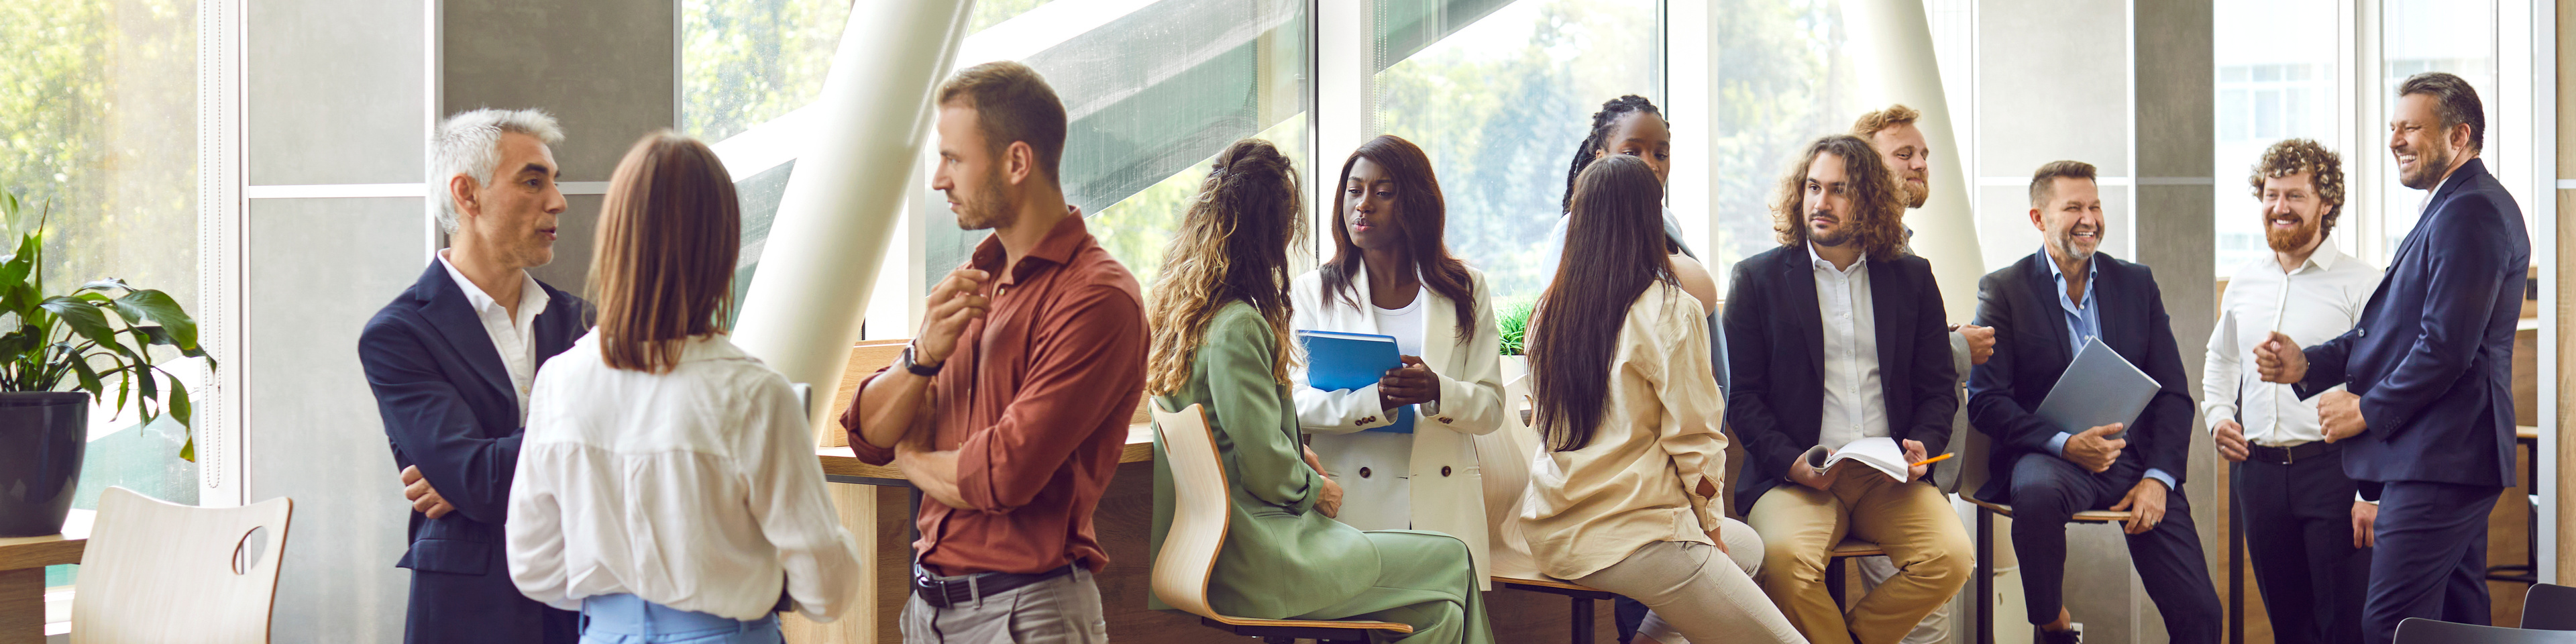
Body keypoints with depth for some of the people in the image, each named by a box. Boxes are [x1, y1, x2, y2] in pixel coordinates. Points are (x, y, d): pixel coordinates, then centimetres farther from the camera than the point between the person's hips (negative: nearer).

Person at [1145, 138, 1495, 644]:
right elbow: (1266, 468, -20)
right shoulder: (1238, 327, -20)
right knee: (1449, 564, 0)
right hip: (1258, 560, -10)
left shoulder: (1182, 313, 10)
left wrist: (1297, 457, 11)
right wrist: (1316, 490, -2)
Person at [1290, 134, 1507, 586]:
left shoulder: (1465, 290, 15)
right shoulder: (1313, 291, 12)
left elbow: (1491, 407, 9)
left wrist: (1438, 392, -13)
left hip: (1443, 510, 1)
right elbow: (1297, 404, 0)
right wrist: (1376, 400, -18)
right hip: (1351, 507, -1)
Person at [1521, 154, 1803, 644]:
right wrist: (1712, 528, 6)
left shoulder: (1548, 311, 6)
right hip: (1631, 539, -8)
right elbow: (1694, 440, -11)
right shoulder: (1671, 312, -13)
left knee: (1748, 546, 27)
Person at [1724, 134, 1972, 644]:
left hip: (1892, 480, 3)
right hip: (1796, 478, -2)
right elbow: (1740, 393, 3)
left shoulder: (1912, 279, 15)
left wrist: (1923, 447, -4)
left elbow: (1940, 387, 16)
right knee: (1784, 558, -33)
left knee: (1952, 557, -24)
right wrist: (1789, 462, -12)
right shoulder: (1758, 278, 8)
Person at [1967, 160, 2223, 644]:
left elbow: (2173, 393, 10)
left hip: (2134, 458, 3)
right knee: (2038, 492, -40)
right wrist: (2065, 444, -19)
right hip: (2049, 458, -3)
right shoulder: (2003, 291, 3)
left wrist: (2158, 478, -5)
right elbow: (1985, 400, -4)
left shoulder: (2137, 283, 14)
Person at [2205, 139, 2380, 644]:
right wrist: (2218, 415, 9)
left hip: (2331, 468, -5)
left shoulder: (2361, 284, -6)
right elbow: (2220, 361, 29)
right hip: (2258, 468, 6)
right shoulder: (2243, 284, 13)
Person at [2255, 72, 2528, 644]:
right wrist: (2308, 365, 6)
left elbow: (2447, 346, -22)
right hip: (2443, 458, 11)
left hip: (2438, 459, -11)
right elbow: (2392, 329, 20)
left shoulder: (2470, 213, -15)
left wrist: (2368, 410, -13)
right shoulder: (2453, 209, 22)